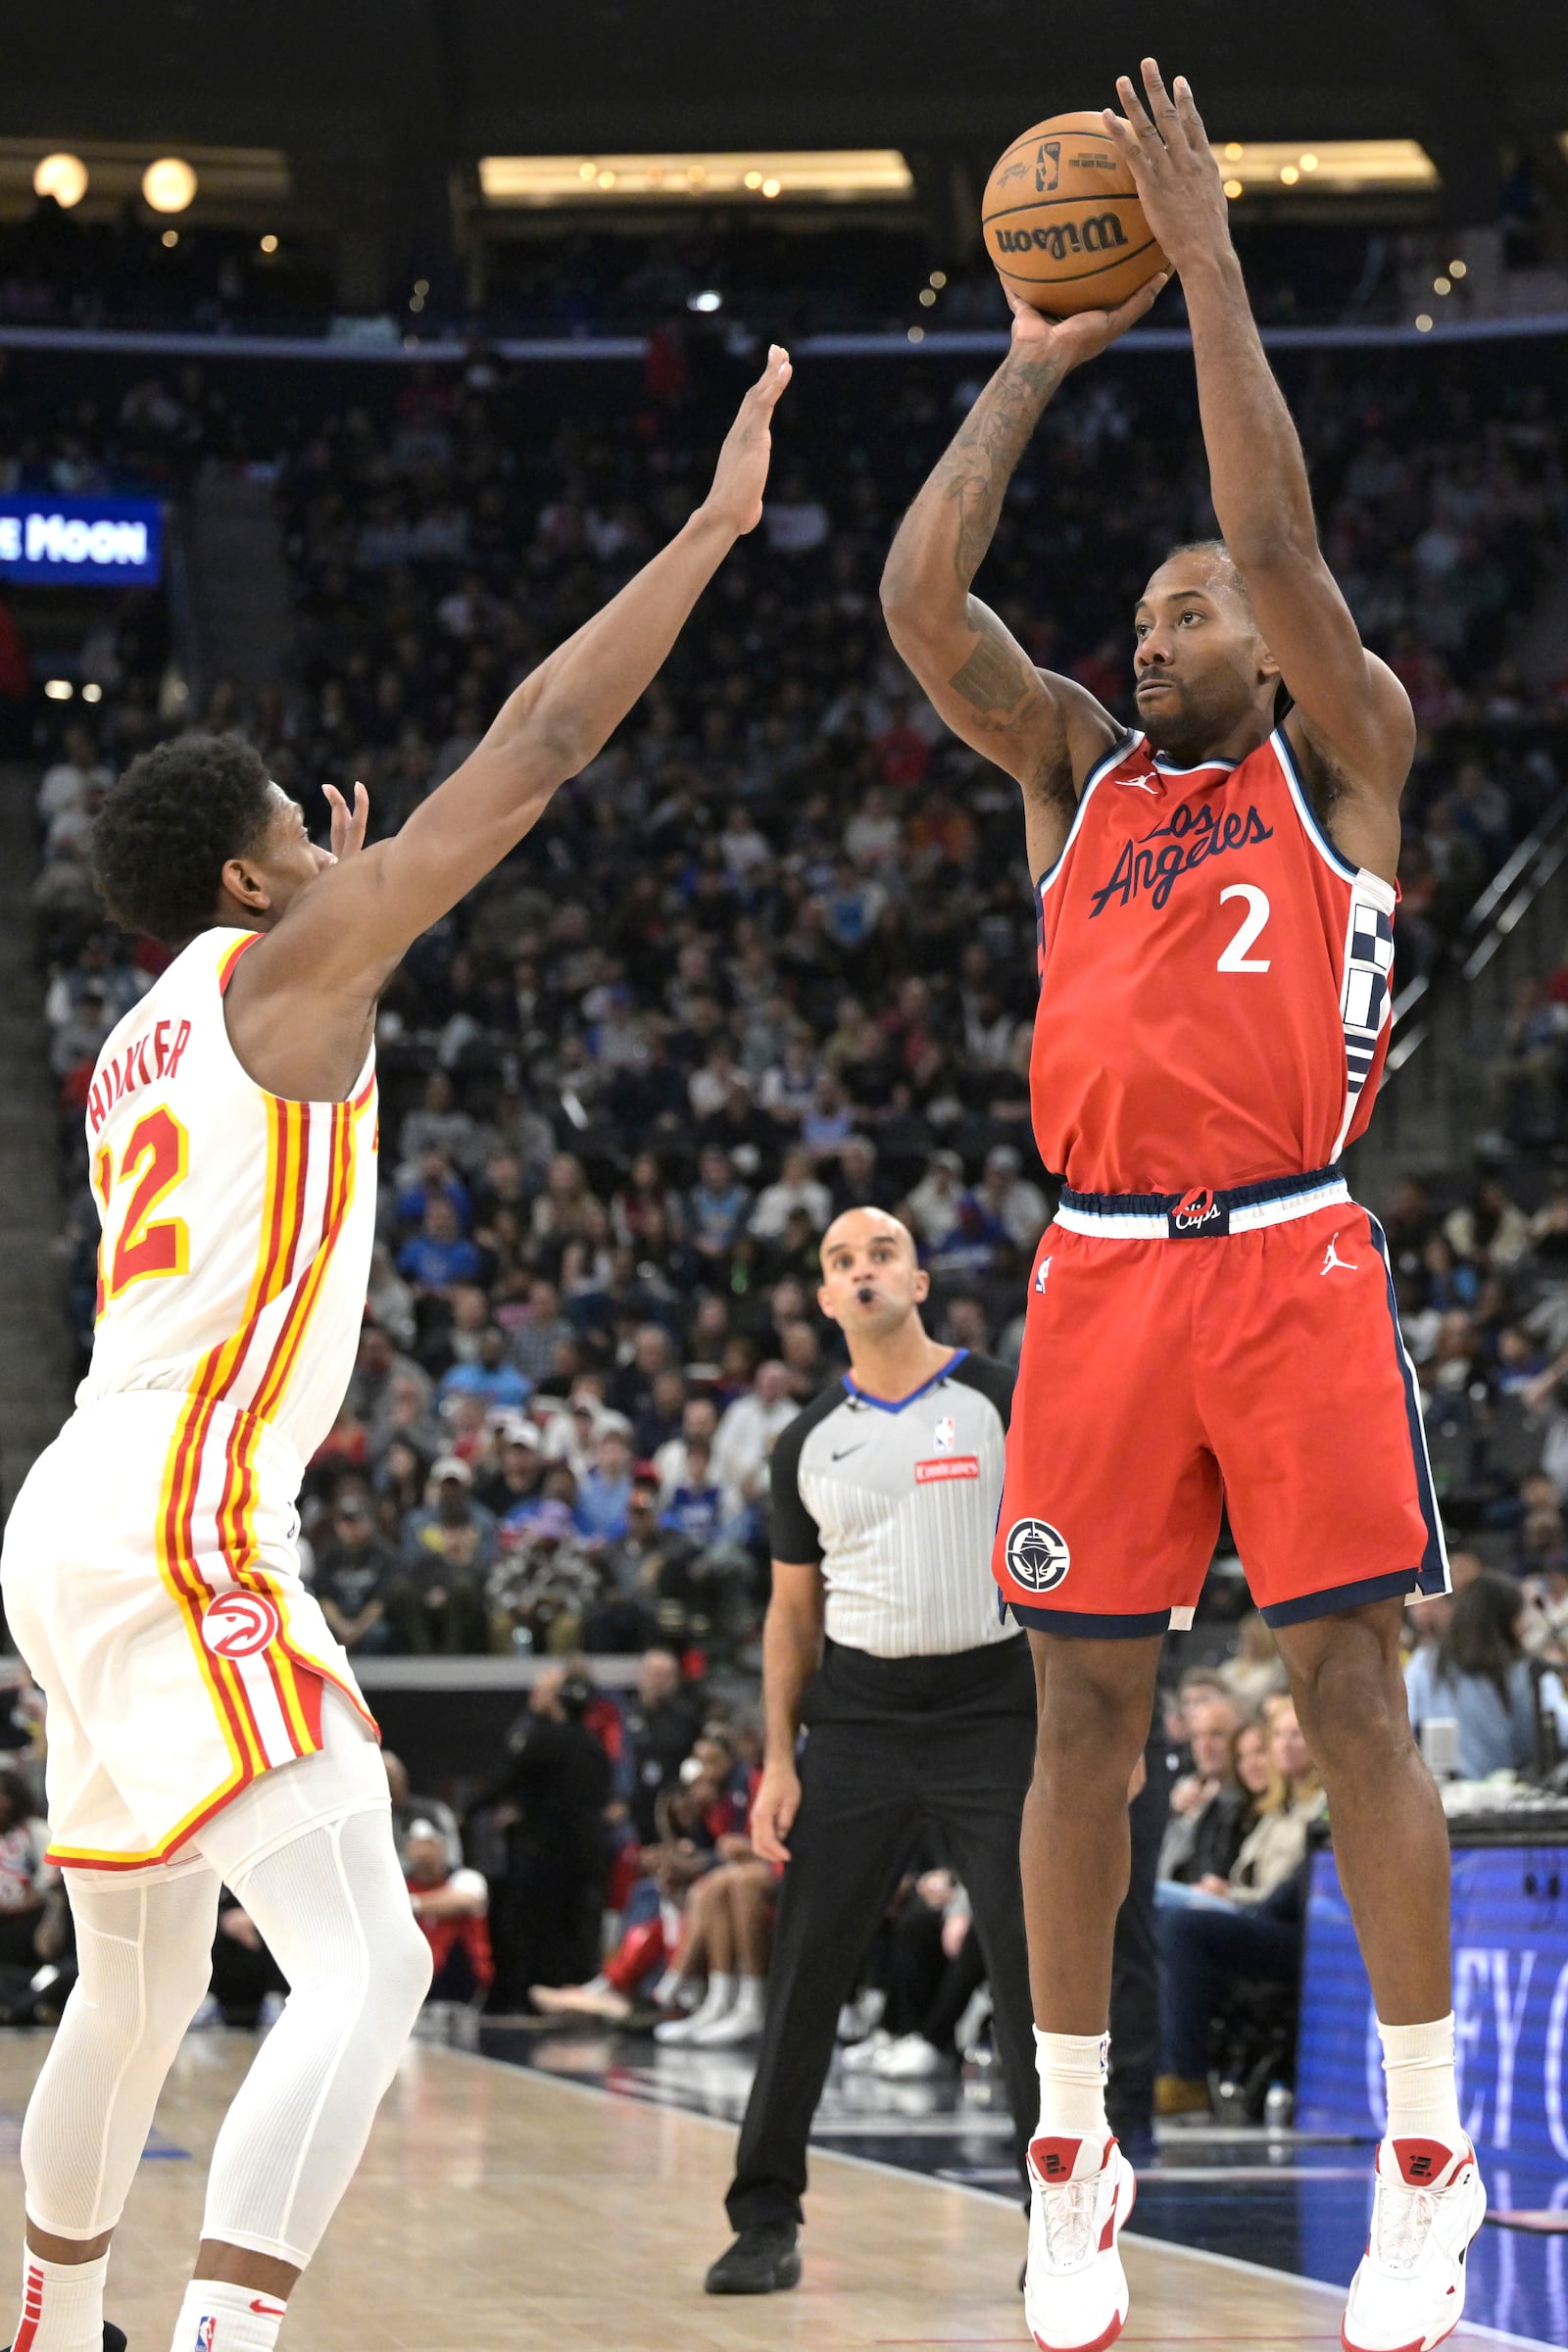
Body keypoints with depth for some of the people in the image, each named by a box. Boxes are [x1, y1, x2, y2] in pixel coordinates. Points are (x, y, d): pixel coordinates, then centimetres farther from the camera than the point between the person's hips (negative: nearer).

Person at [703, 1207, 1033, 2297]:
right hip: (857, 1721, 3)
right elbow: (794, 1610, 15)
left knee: (1036, 1977, -5)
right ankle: (766, 2220, 7)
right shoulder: (810, 1442, 11)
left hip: (997, 1709, -3)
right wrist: (779, 1760, 6)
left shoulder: (1004, 1401, 0)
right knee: (805, 1973, -1)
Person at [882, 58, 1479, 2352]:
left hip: (1288, 1260, -4)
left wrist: (1206, 256, -6)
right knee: (1084, 1709, 4)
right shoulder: (1076, 765, 18)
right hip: (1100, 1272, 4)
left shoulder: (1344, 754, 8)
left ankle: (1426, 2158, 1)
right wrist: (1040, 359, 9)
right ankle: (1072, 2161, 11)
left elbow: (1284, 538, -7)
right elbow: (920, 596, 6)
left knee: (1349, 1694, -5)